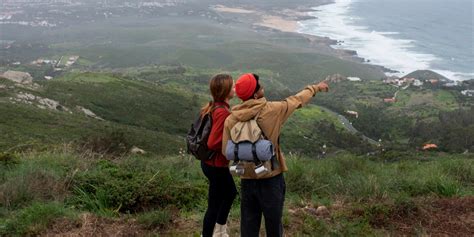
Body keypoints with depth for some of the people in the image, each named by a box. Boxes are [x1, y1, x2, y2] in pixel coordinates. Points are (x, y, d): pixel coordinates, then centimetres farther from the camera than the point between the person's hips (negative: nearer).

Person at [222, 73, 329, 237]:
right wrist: (315, 88, 19)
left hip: (247, 179, 3)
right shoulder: (271, 110, -14)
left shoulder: (230, 120, -8)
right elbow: (297, 100, 2)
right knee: (273, 223, 15)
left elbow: (226, 151, -3)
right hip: (271, 179, -2)